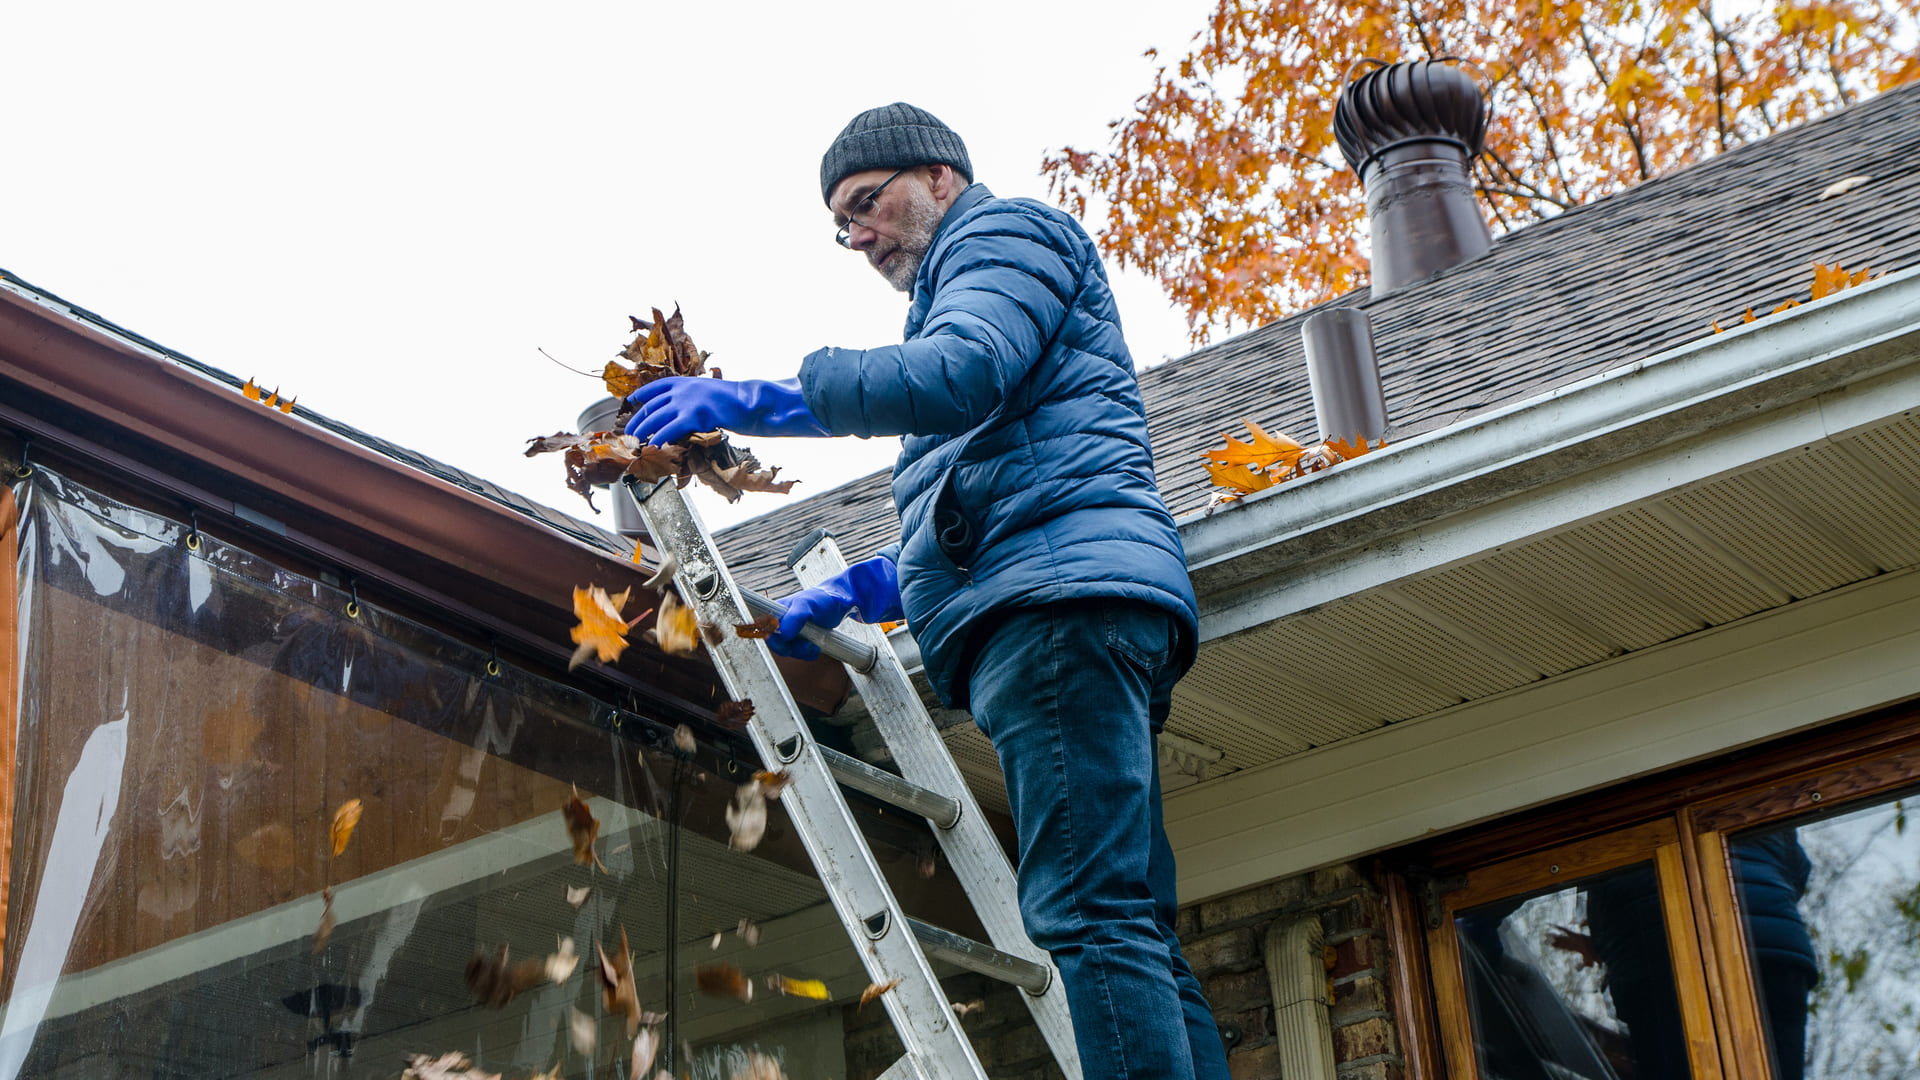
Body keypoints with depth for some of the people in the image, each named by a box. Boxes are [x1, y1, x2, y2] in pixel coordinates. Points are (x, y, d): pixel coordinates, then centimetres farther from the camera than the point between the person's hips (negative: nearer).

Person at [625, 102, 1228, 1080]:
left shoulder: (1002, 230, 9)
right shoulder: (958, 291, 38)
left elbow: (962, 374, -14)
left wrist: (758, 400, -14)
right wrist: (855, 590, 26)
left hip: (1062, 594, -10)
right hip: (1062, 604, 10)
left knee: (1090, 914, -21)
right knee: (1134, 934, 0)